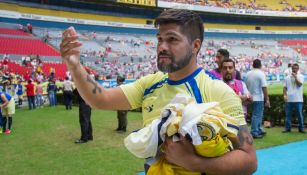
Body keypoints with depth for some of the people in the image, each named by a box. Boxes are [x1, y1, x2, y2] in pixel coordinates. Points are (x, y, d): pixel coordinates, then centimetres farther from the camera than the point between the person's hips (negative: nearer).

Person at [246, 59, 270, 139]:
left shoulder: (248, 74, 5)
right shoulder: (261, 73, -13)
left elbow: (247, 86, 10)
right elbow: (264, 88, -17)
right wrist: (267, 99, -14)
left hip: (251, 98, 7)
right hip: (259, 98, -7)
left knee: (258, 114, 19)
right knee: (257, 115, -2)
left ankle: (259, 130, 26)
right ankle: (254, 133, 2)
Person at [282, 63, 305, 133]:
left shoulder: (301, 76, 4)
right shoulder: (287, 77, 10)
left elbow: (299, 84, -13)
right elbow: (285, 87, 8)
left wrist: (295, 77, -11)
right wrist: (284, 95, -4)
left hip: (298, 99, -2)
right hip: (289, 99, 2)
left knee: (300, 114, 2)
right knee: (288, 114, 5)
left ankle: (301, 128, 11)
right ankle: (287, 128, 12)